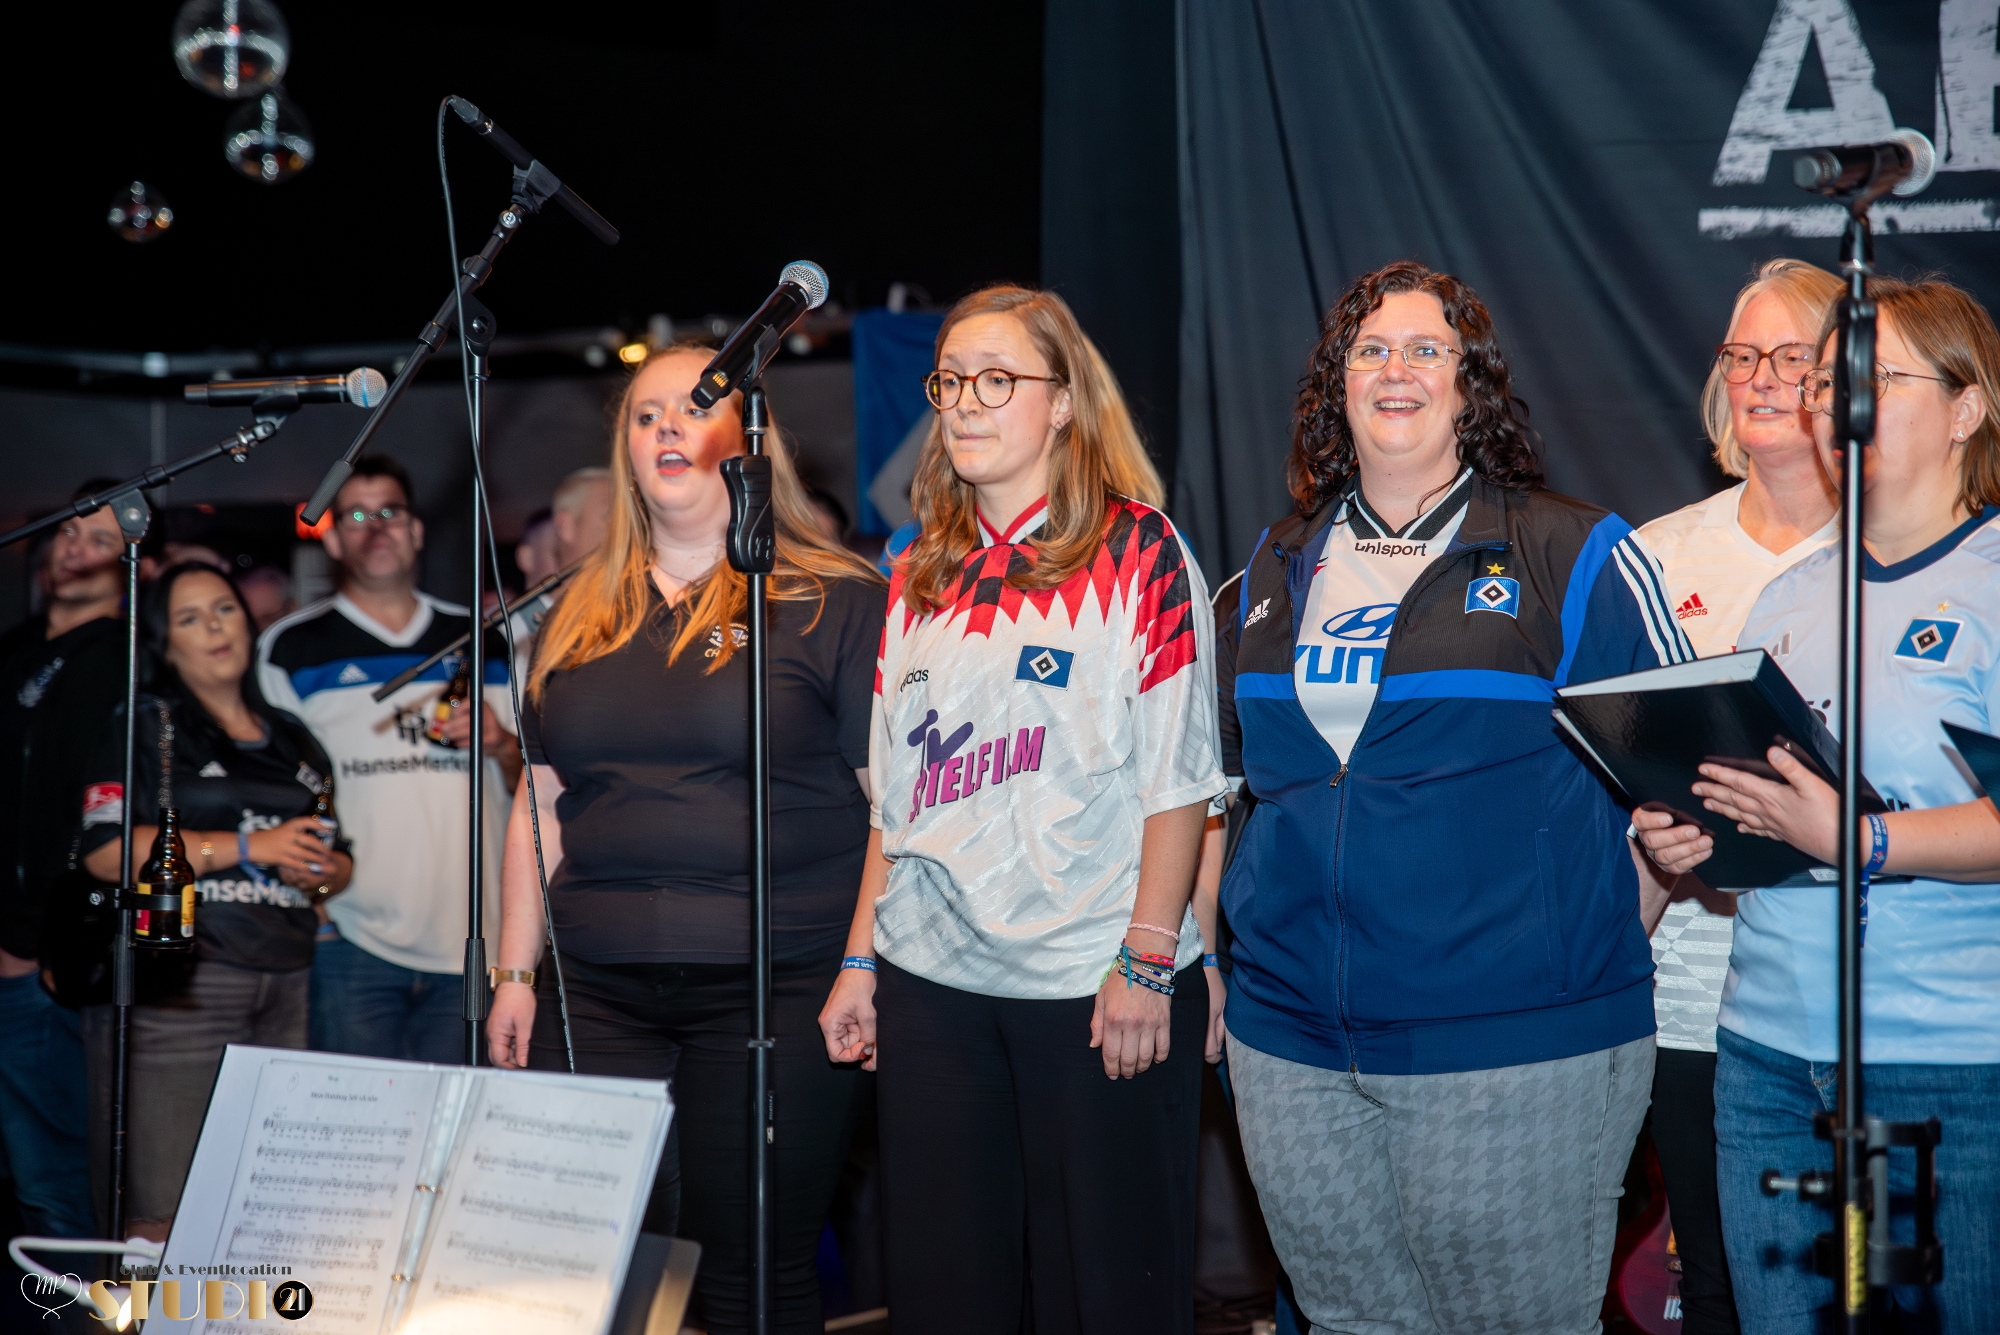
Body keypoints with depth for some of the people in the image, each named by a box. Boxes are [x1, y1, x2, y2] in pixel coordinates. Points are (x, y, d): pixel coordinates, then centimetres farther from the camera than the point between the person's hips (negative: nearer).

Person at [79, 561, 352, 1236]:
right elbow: (106, 851, -8)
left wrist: (325, 872, 3)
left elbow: (338, 858, 27)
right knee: (164, 1213, -11)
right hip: (178, 978, -5)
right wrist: (250, 846, -10)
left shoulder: (293, 738, 22)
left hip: (287, 986, 5)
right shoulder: (145, 725, 6)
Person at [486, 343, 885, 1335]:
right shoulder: (581, 616, 16)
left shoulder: (833, 603, 0)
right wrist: (515, 972, 14)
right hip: (595, 992, 5)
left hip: (774, 992, -4)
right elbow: (541, 804, 19)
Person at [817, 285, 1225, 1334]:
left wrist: (1146, 960, -15)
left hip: (1093, 981, -5)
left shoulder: (1136, 551, -2)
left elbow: (1177, 776, -8)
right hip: (931, 982, 5)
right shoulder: (921, 577, 14)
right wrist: (861, 960, 11)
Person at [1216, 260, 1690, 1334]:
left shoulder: (1576, 557, -1)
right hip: (1293, 1043, 5)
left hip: (1517, 1044, -4)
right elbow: (1237, 772, 23)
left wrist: (1593, 958, -4)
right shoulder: (1279, 569, 14)